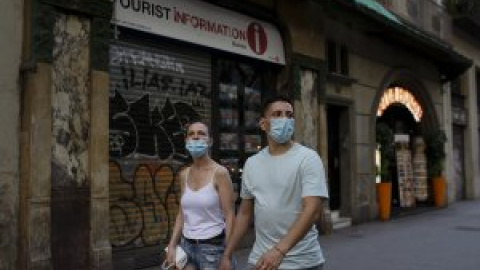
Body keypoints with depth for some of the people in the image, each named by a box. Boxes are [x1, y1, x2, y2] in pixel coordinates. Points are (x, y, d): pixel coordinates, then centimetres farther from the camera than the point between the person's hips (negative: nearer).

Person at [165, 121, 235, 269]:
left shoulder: (220, 173, -11)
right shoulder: (184, 174, 5)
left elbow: (229, 216, -12)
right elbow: (182, 213, 11)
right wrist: (172, 245, 4)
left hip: (212, 246, -5)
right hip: (186, 245, 5)